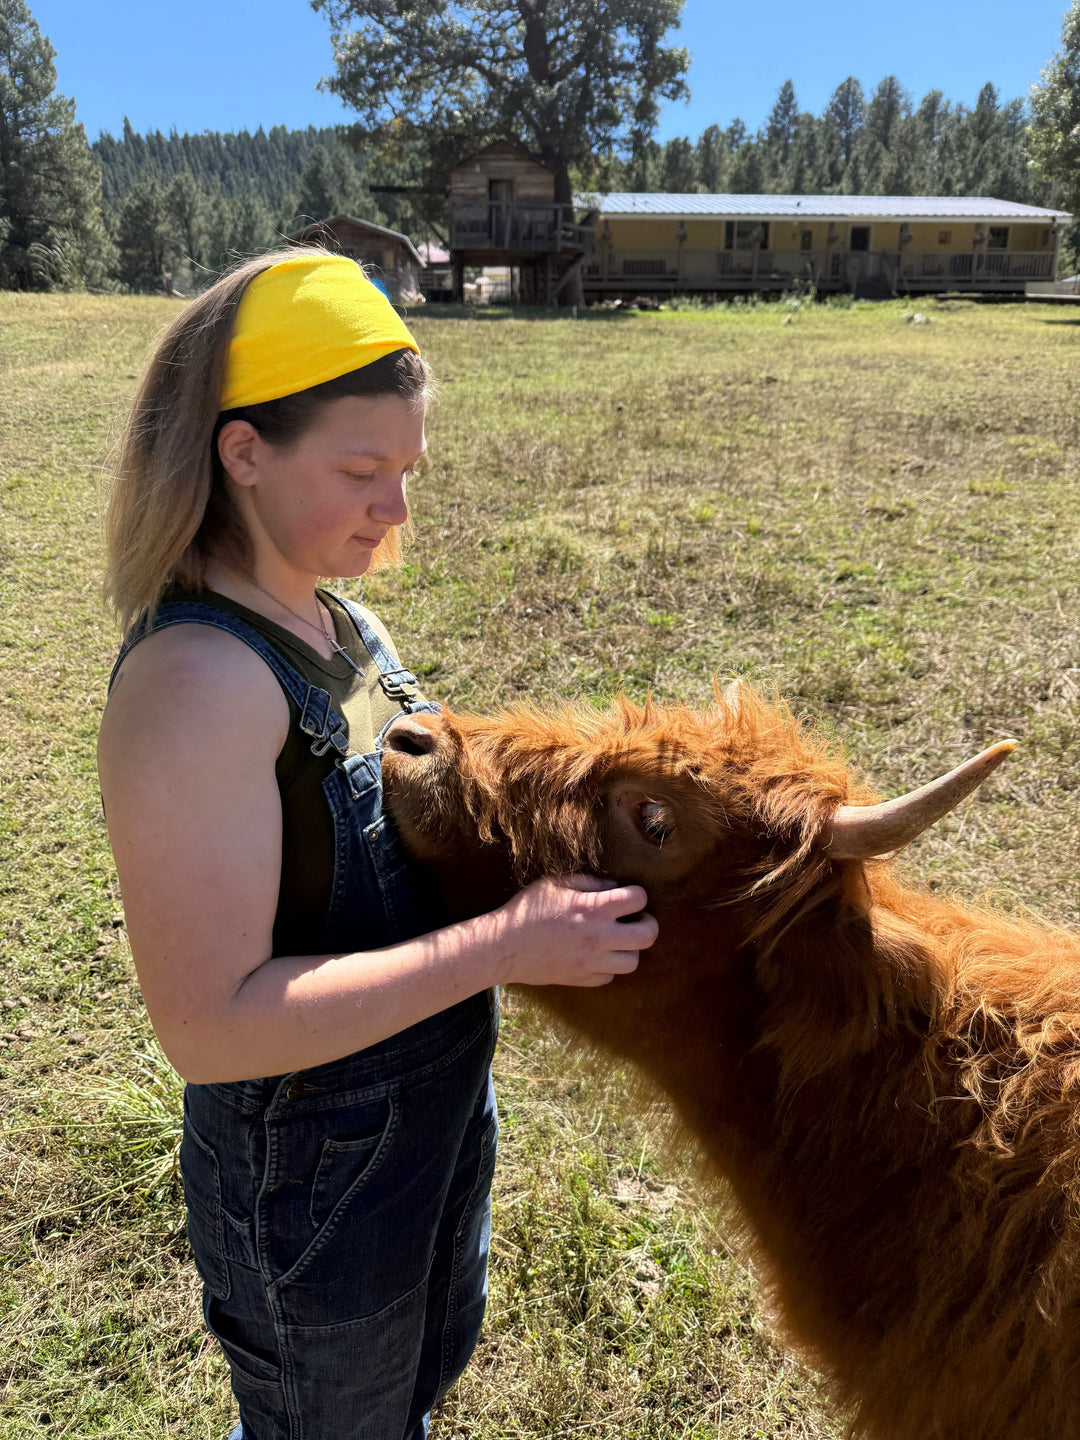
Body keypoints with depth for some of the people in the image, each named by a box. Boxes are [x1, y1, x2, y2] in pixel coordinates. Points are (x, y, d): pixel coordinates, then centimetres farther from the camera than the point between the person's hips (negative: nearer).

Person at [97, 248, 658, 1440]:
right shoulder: (195, 680, -30)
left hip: (438, 1114, 8)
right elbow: (207, 1022, -32)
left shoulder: (332, 623, -2)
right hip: (311, 1182, -7)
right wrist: (505, 944, -32)